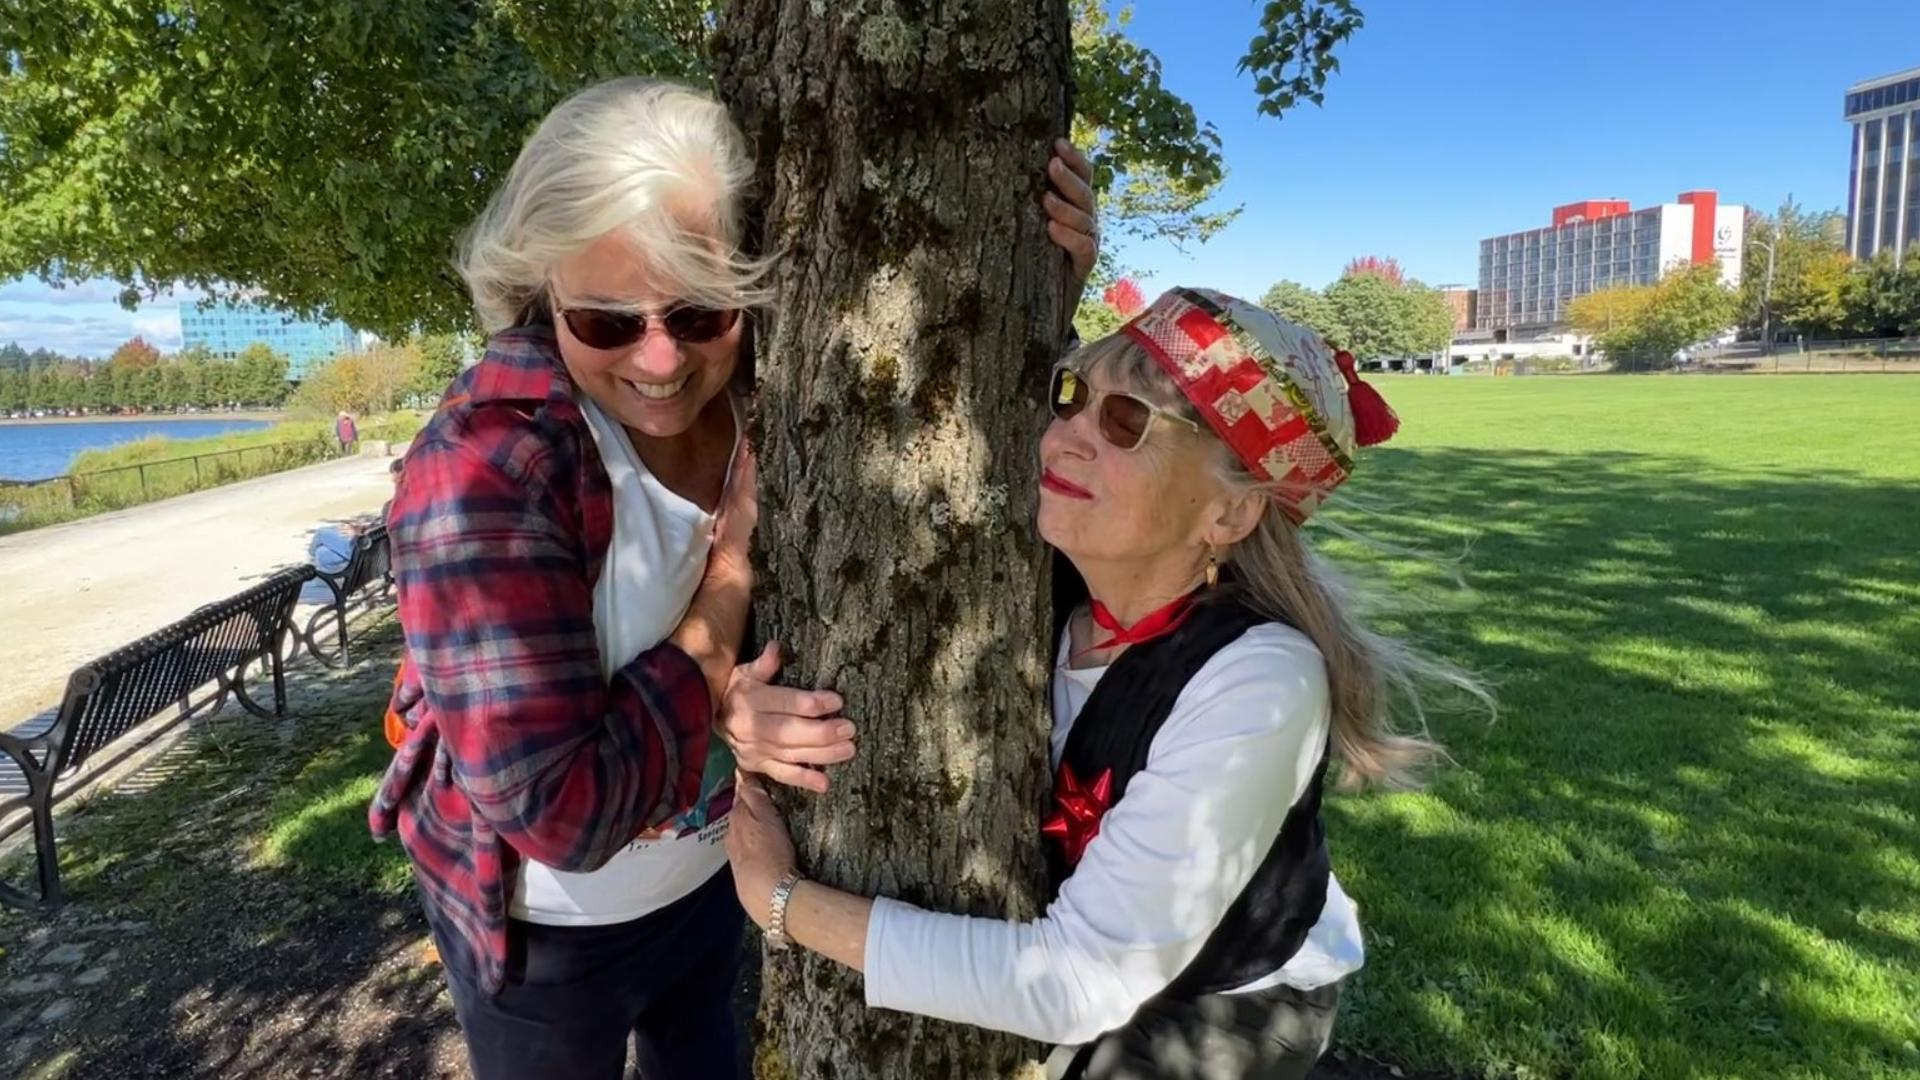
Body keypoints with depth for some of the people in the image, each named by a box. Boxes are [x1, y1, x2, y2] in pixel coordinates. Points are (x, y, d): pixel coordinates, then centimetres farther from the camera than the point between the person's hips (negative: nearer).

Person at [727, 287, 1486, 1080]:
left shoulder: (1256, 683, -33)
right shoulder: (1042, 578, -19)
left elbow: (1077, 981, -31)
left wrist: (785, 902, -26)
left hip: (1227, 1011, -4)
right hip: (1069, 945, 4)